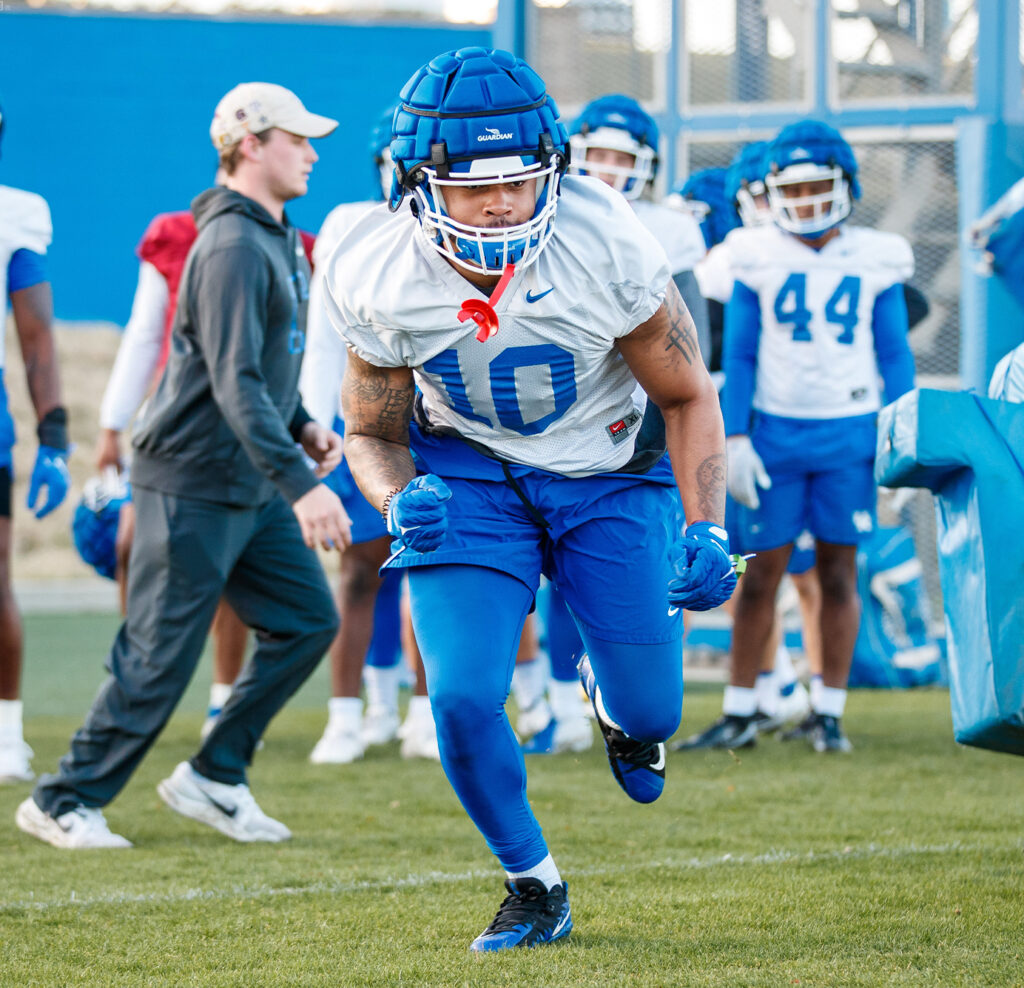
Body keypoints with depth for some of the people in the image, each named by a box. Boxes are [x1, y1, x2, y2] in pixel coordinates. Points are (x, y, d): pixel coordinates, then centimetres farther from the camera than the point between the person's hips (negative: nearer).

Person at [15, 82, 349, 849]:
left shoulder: (276, 238, 13)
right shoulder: (231, 247, -19)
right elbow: (235, 384, -26)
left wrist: (301, 426, 10)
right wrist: (300, 485, -31)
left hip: (251, 488, 10)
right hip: (194, 484, -10)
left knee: (307, 621, 6)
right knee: (160, 657, -4)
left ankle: (213, 779, 14)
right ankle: (65, 802, 8)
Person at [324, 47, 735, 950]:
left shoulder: (607, 247, -27)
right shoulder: (380, 281, -23)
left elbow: (688, 397, -11)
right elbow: (373, 436, -5)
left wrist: (706, 529, -23)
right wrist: (399, 501, -28)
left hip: (609, 474, 0)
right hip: (467, 475, 0)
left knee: (649, 714, 1)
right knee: (464, 698, -16)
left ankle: (614, 699, 43)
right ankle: (535, 891, 10)